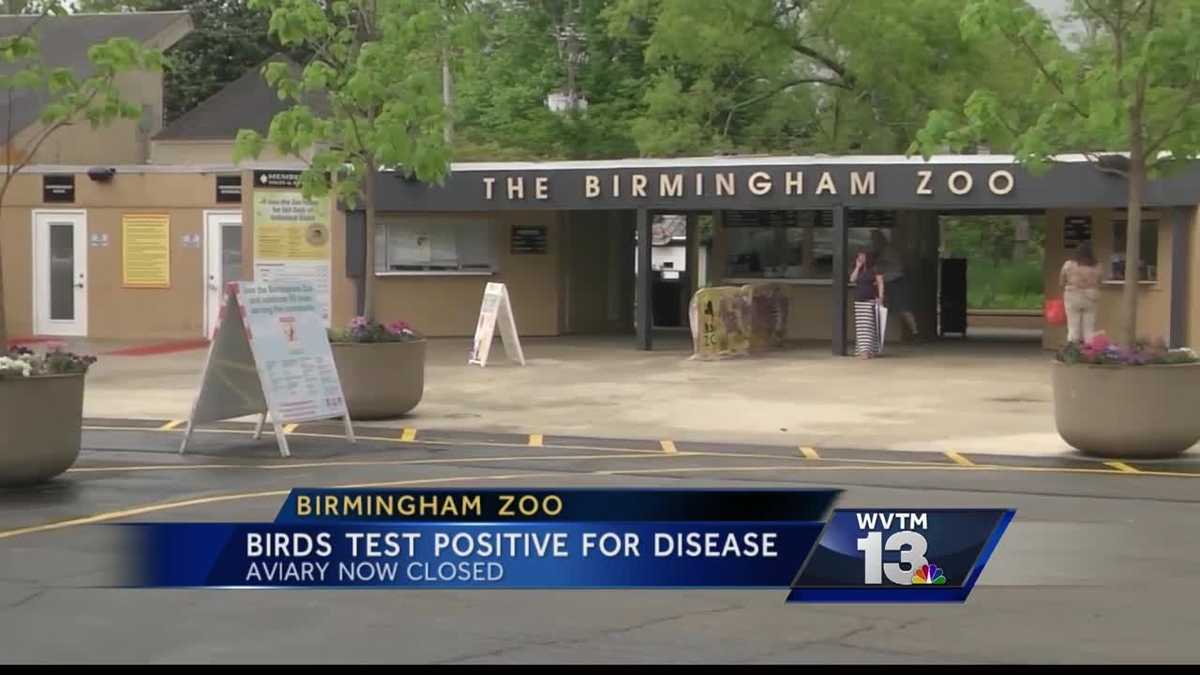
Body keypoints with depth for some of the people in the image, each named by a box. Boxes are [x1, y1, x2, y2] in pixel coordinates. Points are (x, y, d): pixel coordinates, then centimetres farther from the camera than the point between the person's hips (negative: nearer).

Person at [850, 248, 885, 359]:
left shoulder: (874, 271, 0)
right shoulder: (858, 271, 16)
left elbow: (880, 284, -5)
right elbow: (852, 279, -1)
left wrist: (880, 297, -14)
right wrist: (857, 267, -2)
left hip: (871, 301, -6)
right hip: (859, 302, 6)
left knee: (869, 325, -11)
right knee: (860, 327, 3)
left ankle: (870, 350, -14)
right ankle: (862, 350, 6)